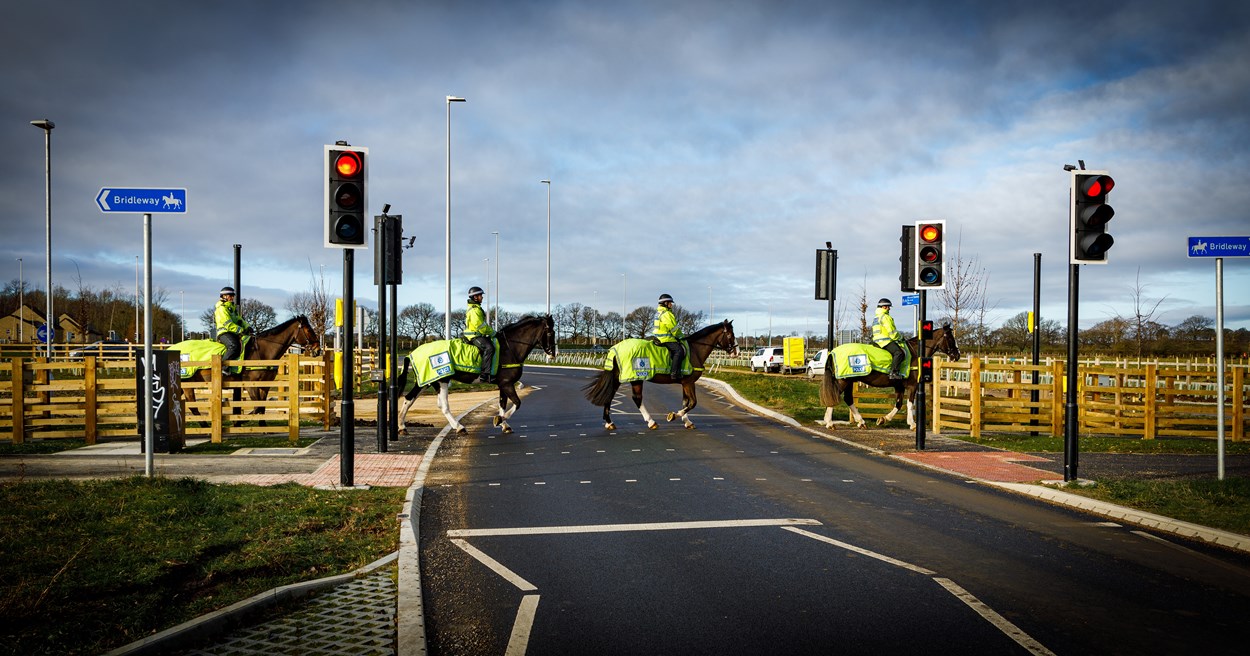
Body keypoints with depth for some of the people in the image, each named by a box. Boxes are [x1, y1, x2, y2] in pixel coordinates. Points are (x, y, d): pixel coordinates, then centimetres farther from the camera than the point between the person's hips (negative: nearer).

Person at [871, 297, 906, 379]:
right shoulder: (885, 317, -9)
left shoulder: (875, 318, 25)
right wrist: (900, 337, 4)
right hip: (885, 341, -11)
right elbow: (892, 332, -13)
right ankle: (893, 372, -36)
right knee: (899, 352, -26)